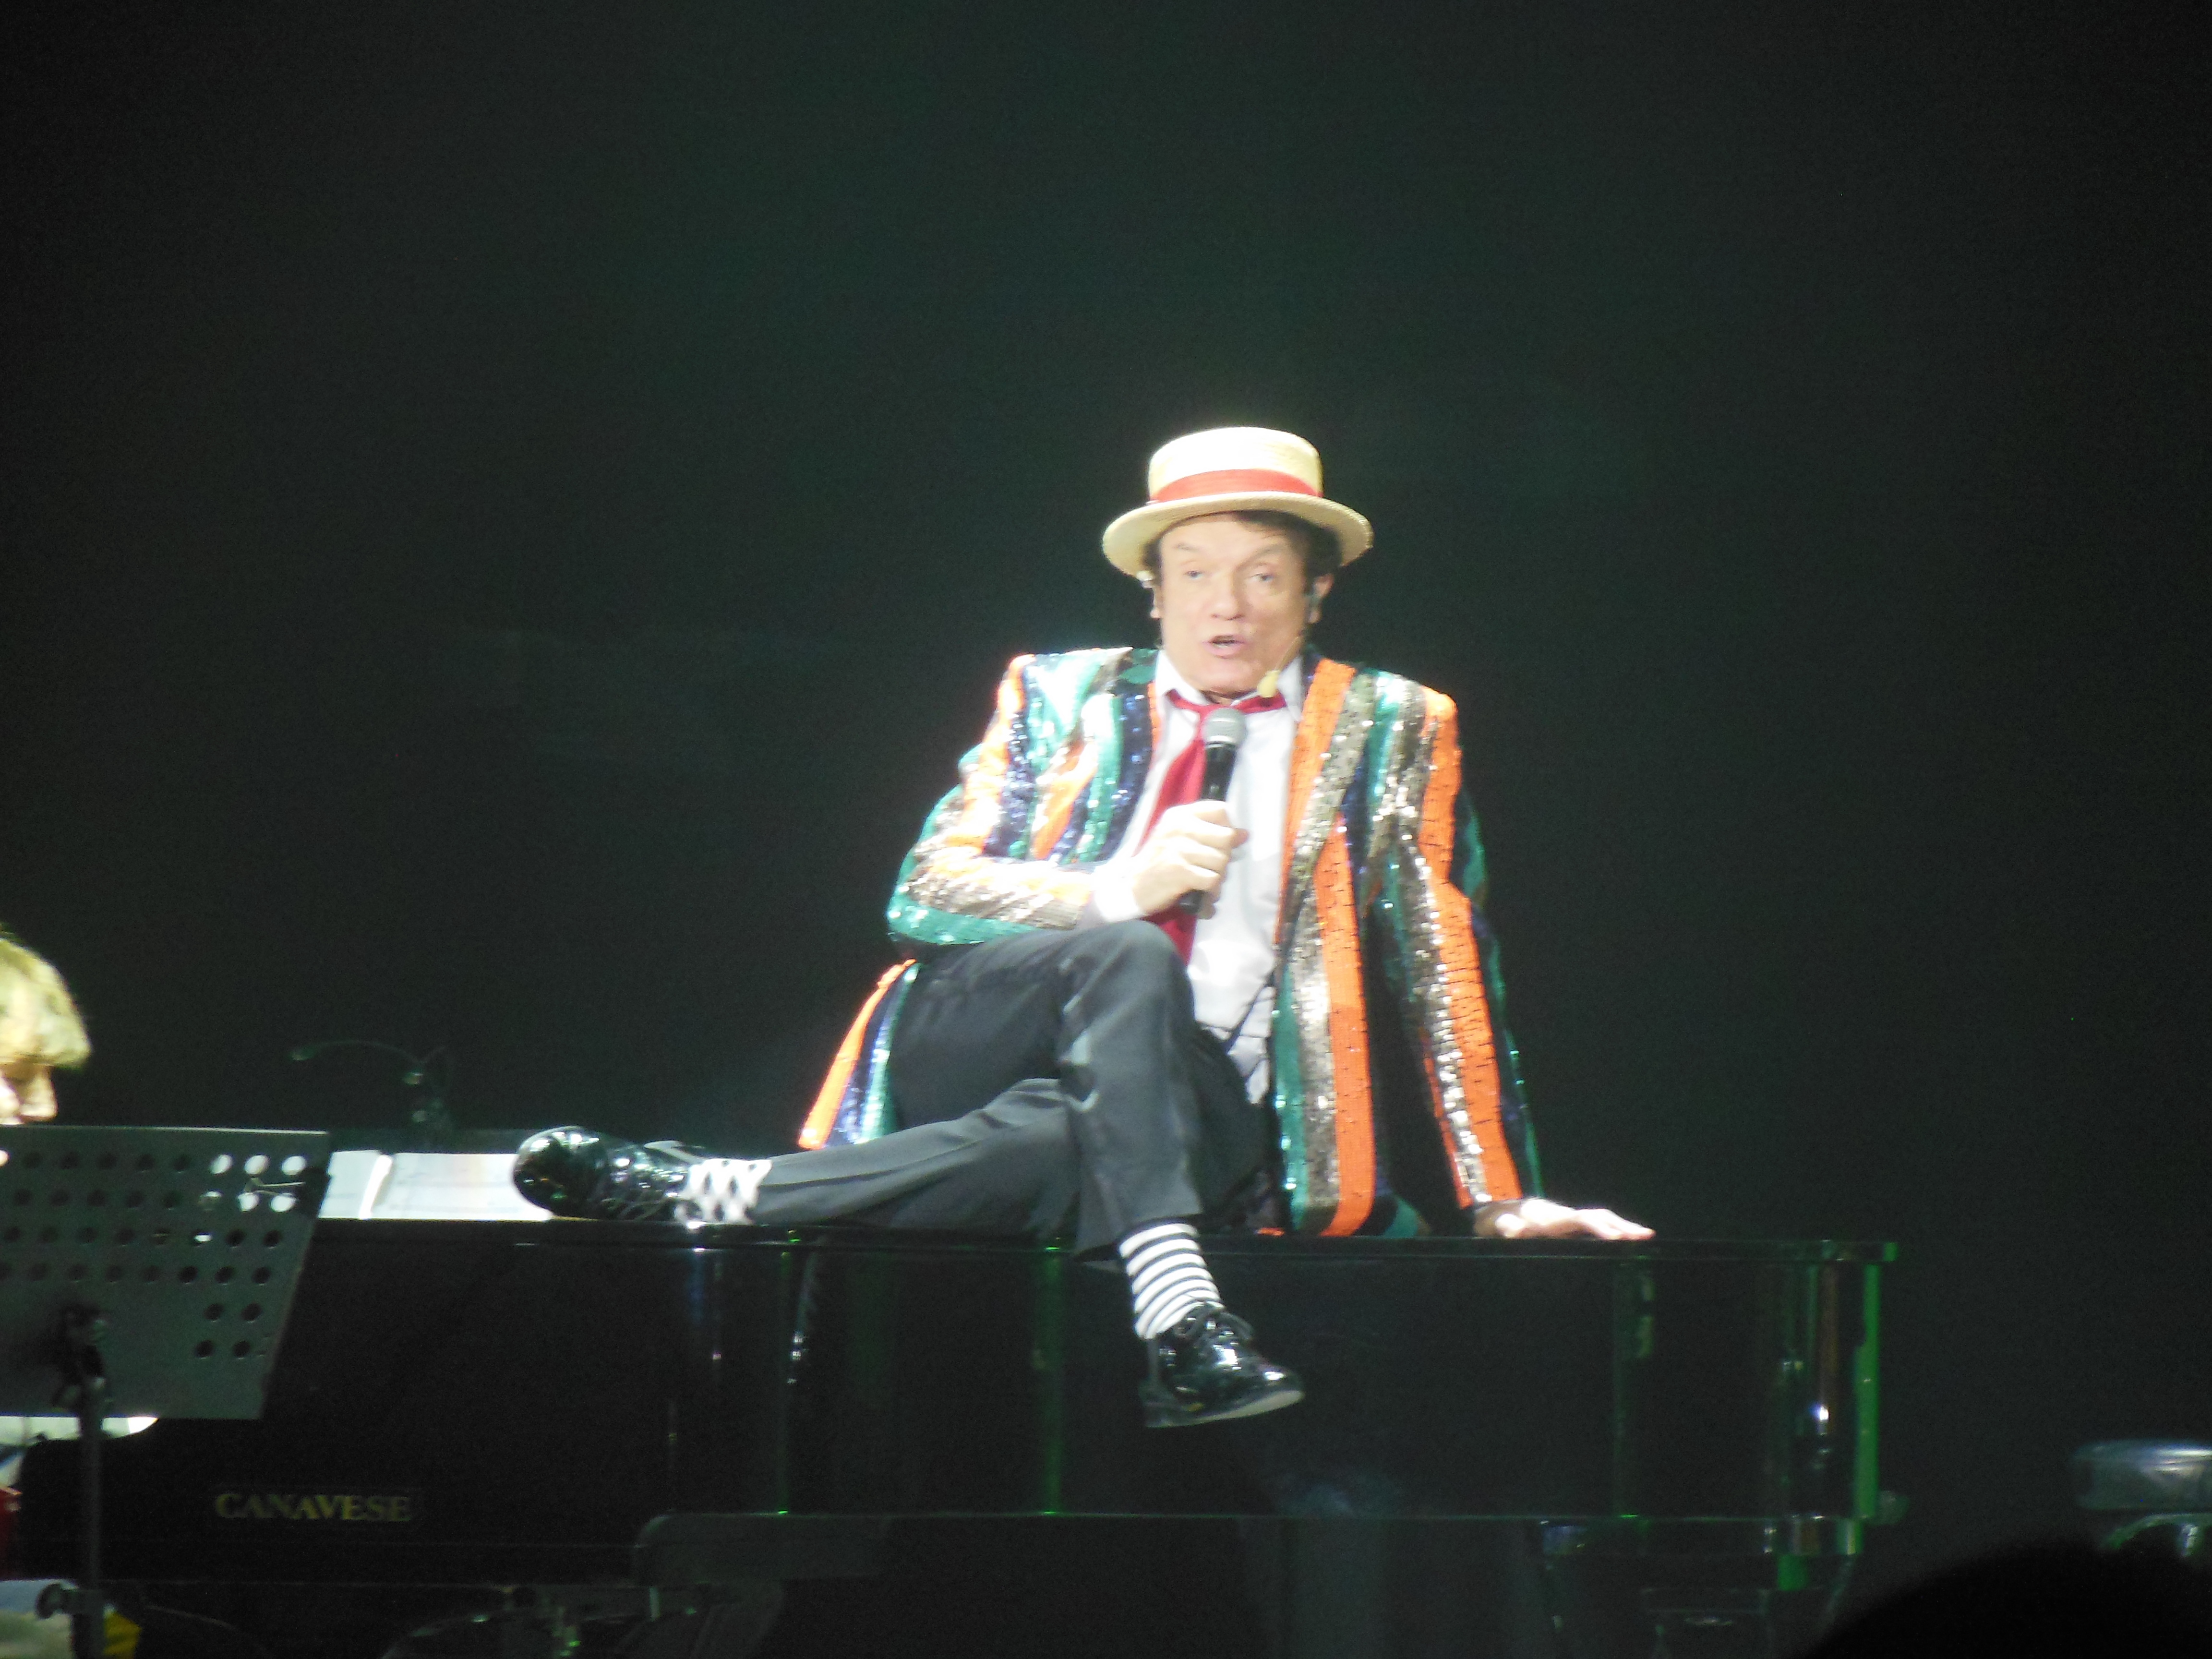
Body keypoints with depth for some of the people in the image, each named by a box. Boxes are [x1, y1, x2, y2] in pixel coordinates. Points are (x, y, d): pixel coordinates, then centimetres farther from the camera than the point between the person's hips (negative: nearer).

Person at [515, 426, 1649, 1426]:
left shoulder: (1387, 733, 13)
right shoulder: (1062, 699, 16)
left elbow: (1444, 970, 10)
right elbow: (926, 896, 7)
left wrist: (1496, 1199, 3)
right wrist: (1112, 893, -11)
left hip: (1191, 1115, -1)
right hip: (978, 1049, 1)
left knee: (1052, 1140, -37)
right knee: (1132, 960, -34)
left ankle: (705, 1194, -41)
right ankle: (1174, 1311, -48)